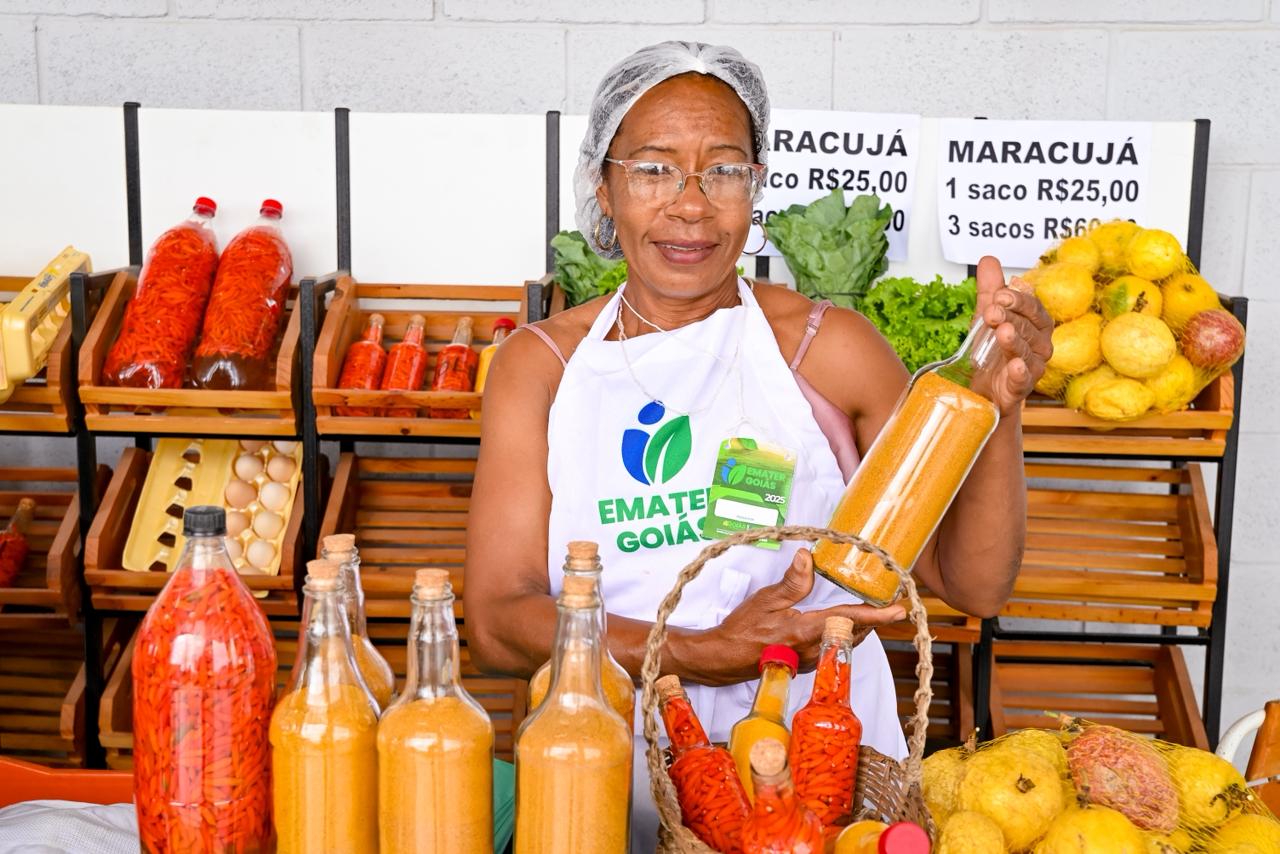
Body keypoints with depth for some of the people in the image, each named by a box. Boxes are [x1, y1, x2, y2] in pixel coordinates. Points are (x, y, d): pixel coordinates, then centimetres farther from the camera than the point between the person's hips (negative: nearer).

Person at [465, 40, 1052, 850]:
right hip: (618, 776, 1)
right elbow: (498, 619, -3)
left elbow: (974, 584, 3)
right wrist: (706, 655, -15)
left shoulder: (828, 348, 3)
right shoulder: (540, 365, 5)